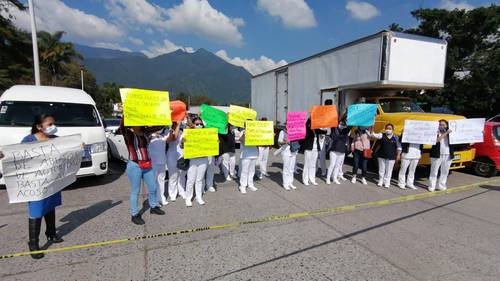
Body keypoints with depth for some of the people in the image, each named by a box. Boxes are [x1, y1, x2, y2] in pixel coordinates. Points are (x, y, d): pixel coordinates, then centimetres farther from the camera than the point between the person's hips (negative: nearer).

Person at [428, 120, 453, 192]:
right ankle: (432, 186, 6)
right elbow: (436, 140, -19)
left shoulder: (450, 133, 9)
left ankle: (441, 186, 22)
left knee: (445, 172, 11)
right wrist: (445, 133, -21)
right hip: (437, 155, -4)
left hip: (447, 155, 4)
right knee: (434, 172, 0)